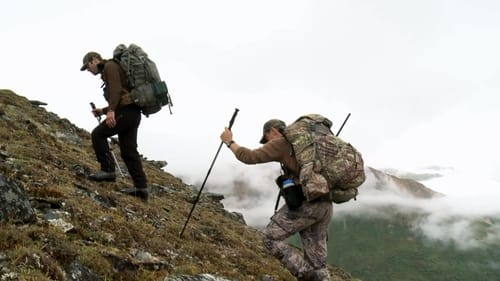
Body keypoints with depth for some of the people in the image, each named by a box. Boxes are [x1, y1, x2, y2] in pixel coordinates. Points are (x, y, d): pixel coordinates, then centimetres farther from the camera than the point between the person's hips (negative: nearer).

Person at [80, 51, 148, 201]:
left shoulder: (110, 66, 1)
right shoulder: (108, 69, 31)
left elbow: (116, 89, -16)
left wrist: (111, 110, -25)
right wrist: (104, 110, 21)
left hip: (126, 111, -10)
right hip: (132, 112, 10)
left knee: (98, 134, -6)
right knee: (128, 151, 6)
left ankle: (108, 170, -7)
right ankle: (141, 187, 3)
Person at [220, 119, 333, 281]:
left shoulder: (281, 143, 1)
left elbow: (249, 157, -3)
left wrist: (229, 142, 11)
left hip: (305, 203, -8)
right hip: (325, 206, 8)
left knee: (271, 239, 5)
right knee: (316, 261, 9)